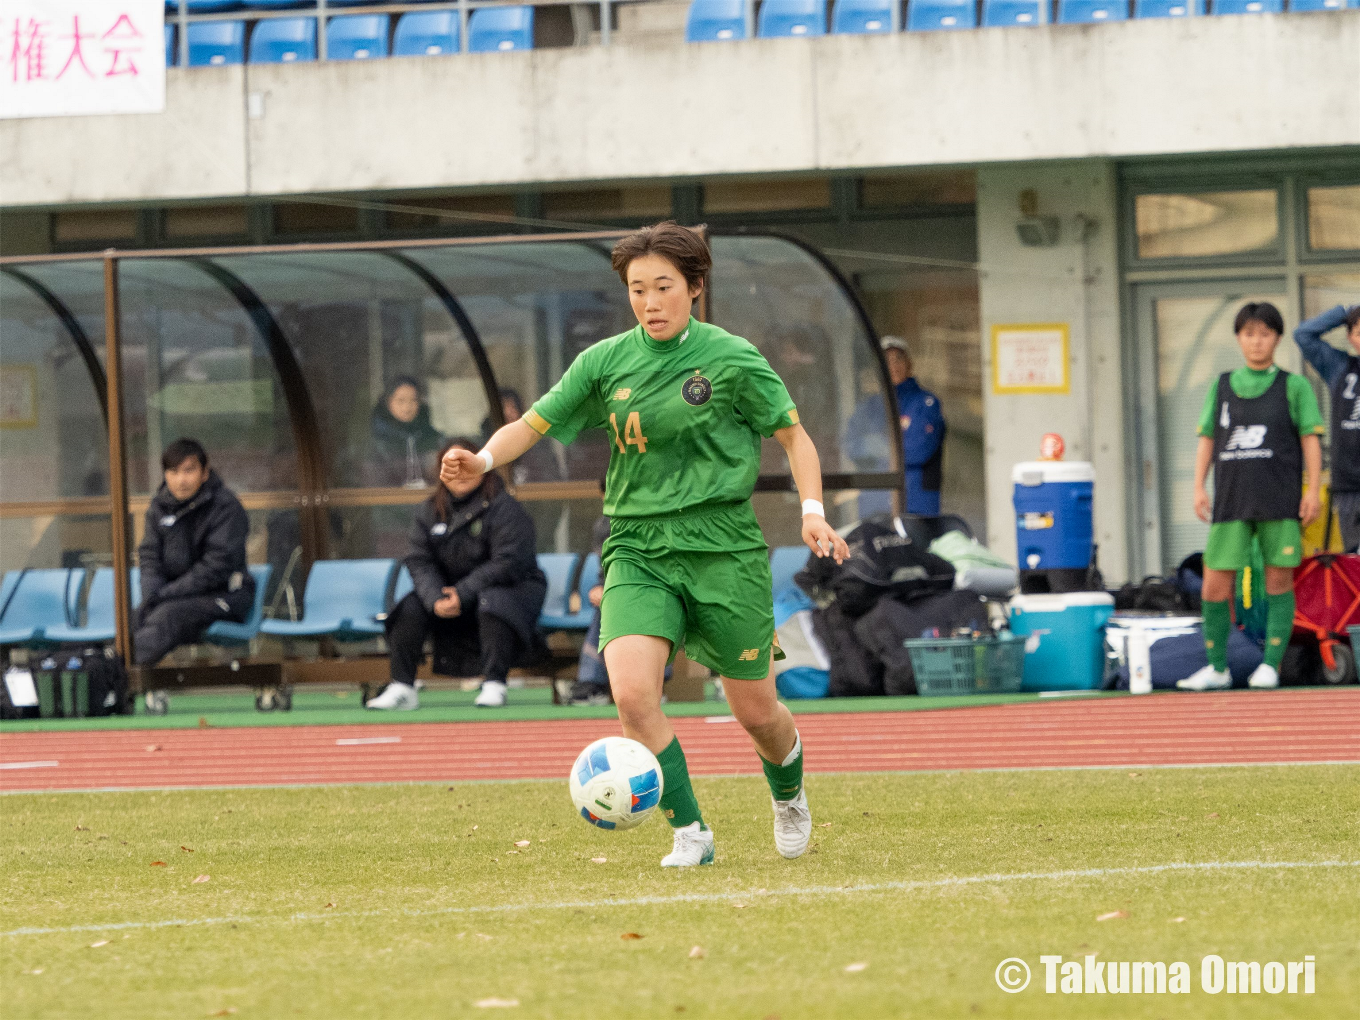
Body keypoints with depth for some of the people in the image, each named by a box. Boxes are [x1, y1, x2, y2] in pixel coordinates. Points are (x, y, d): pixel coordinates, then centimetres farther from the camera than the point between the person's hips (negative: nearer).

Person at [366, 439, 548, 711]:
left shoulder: (502, 507, -12)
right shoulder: (428, 512, 4)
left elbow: (508, 563, -21)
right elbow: (420, 562, -3)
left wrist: (463, 594, -29)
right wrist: (436, 598, -23)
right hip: (449, 591, 5)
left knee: (493, 600, -38)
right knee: (410, 608, -18)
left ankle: (494, 685, -36)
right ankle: (402, 687, -18)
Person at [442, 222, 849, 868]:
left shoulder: (730, 358, -3)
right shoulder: (606, 362, 4)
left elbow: (793, 434, 5)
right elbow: (534, 425, 7)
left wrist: (813, 511, -9)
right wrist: (483, 460, -13)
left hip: (722, 548, -2)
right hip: (637, 549, 2)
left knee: (754, 710, 6)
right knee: (631, 689, -22)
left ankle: (789, 794, 41)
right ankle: (689, 832, -9)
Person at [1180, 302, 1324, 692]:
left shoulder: (1294, 386, 6)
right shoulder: (1221, 387, 13)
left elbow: (1310, 440, 3)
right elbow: (1207, 440, 14)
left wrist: (1312, 491, -5)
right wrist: (1199, 488, 4)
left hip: (1280, 500, -2)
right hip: (1231, 500, 2)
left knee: (1279, 580, -2)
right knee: (1215, 586, -2)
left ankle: (1270, 664, 4)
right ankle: (1217, 668, 10)